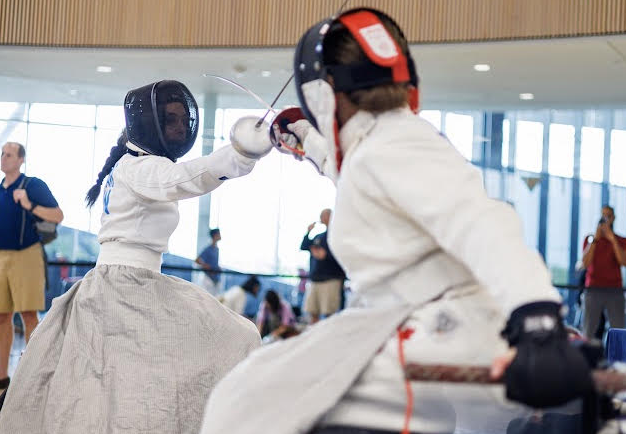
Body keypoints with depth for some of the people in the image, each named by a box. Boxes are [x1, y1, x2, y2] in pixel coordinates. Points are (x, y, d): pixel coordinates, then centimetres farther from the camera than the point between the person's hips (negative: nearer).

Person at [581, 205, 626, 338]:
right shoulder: (590, 240, 10)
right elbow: (586, 263, -5)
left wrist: (613, 239, -14)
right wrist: (595, 239, -10)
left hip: (615, 291, 0)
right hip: (593, 289, 0)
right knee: (588, 332, -4)